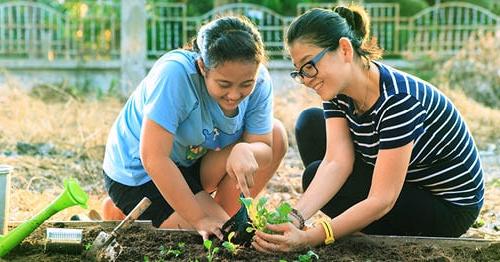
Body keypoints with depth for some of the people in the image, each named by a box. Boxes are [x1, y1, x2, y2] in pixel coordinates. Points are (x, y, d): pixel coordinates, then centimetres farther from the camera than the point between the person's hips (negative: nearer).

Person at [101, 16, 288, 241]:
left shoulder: (258, 81, -16)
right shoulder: (175, 73, -34)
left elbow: (265, 147, -13)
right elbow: (153, 159, -35)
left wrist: (245, 151, -39)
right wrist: (200, 218, -31)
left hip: (191, 161, 6)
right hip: (138, 174, -6)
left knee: (276, 135, -10)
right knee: (215, 238, -19)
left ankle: (227, 221, 3)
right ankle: (120, 213, 1)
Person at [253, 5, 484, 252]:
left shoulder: (398, 99, -32)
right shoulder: (338, 89, -9)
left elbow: (382, 201, -33)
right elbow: (336, 162, -18)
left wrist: (309, 238, -40)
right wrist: (294, 218, -34)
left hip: (448, 207, -8)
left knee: (314, 175, -17)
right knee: (310, 123, -2)